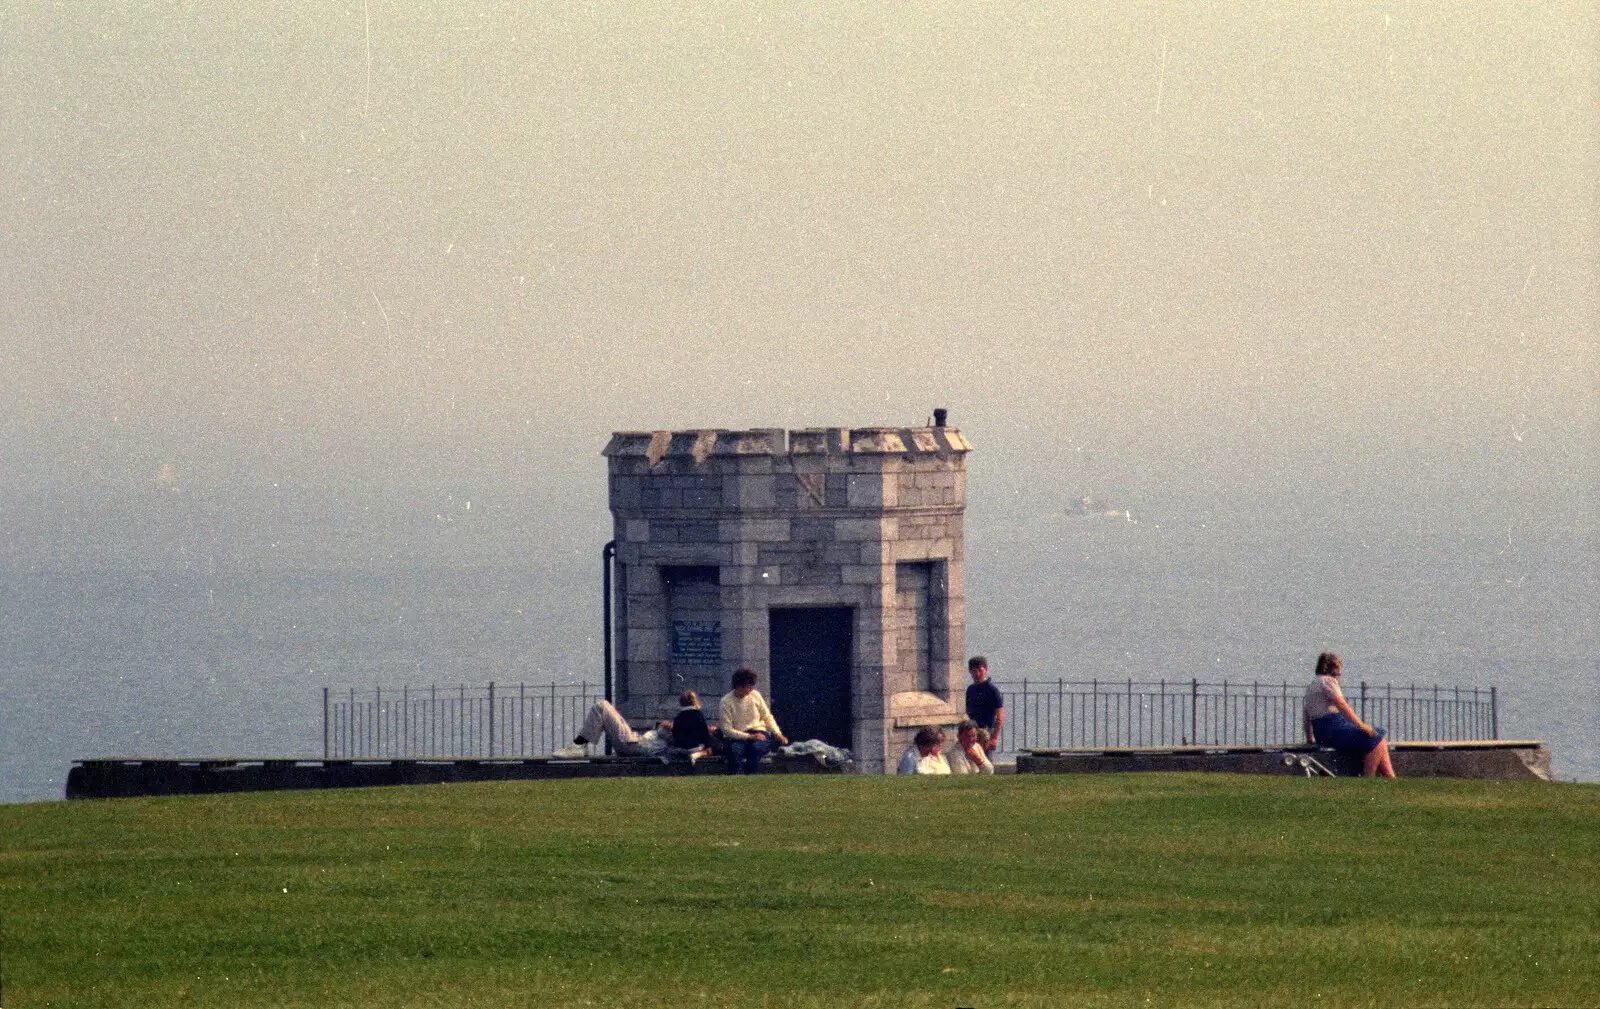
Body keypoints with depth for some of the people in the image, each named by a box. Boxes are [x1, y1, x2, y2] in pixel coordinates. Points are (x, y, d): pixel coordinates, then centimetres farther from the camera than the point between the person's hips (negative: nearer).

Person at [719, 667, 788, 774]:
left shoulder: (755, 695, 3)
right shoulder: (726, 701, -8)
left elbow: (767, 717, 13)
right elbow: (726, 730, -11)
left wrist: (777, 733, -4)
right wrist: (749, 736, -18)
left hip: (758, 732, 2)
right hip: (737, 736, -2)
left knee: (756, 747, -34)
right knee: (735, 750, -36)